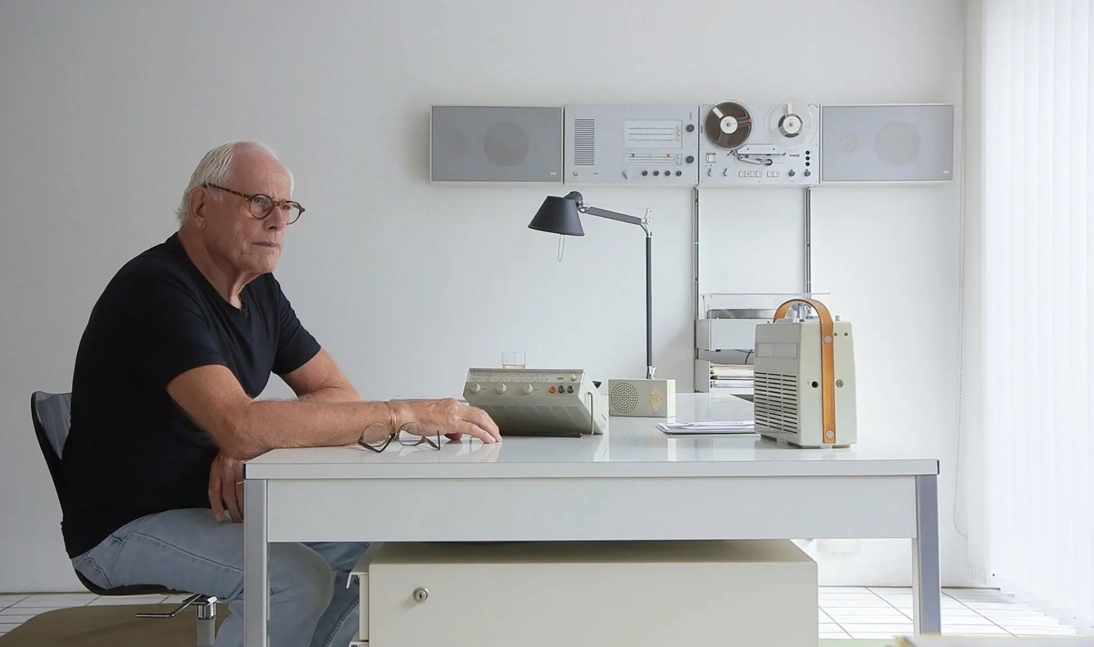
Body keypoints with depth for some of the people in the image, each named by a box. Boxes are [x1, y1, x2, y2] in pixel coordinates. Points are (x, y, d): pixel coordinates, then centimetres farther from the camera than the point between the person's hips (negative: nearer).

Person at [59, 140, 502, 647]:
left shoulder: (260, 290, 4)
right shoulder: (156, 289, -23)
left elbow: (337, 393, 0)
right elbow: (241, 426, -36)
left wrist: (249, 445, -20)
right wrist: (404, 414, -35)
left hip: (214, 500, 8)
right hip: (126, 525, -8)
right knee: (299, 580, -26)